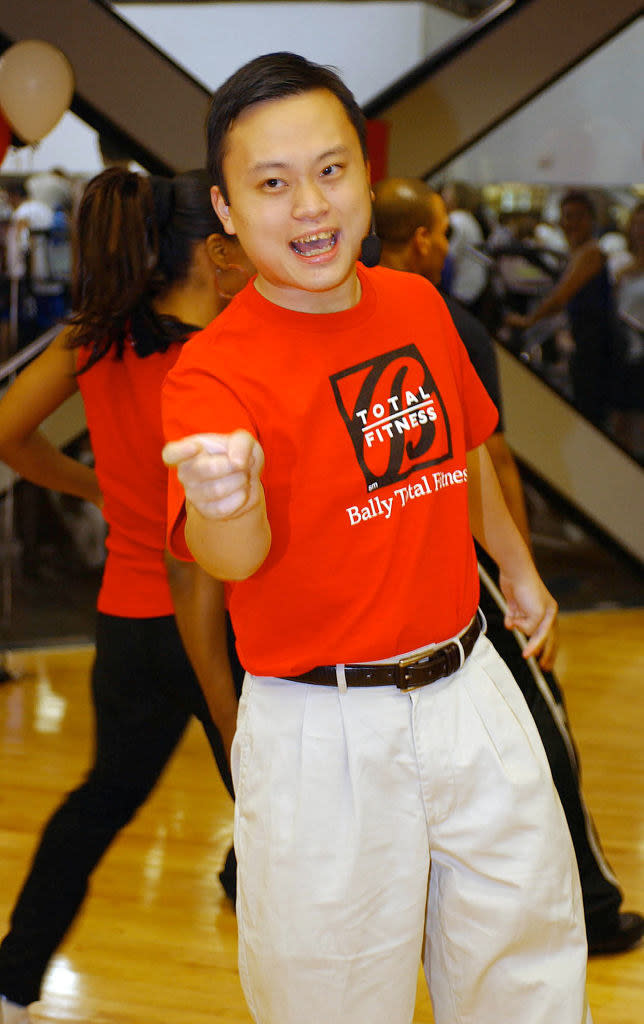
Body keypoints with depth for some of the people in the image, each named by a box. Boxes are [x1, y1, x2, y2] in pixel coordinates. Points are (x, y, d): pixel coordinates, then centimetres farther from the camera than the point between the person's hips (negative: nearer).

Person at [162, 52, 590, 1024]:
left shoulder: (416, 302, 1)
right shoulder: (213, 371, -18)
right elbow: (230, 556, -36)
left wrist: (516, 566, 30)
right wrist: (225, 508, -57)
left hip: (470, 691, 6)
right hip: (322, 735, -5)